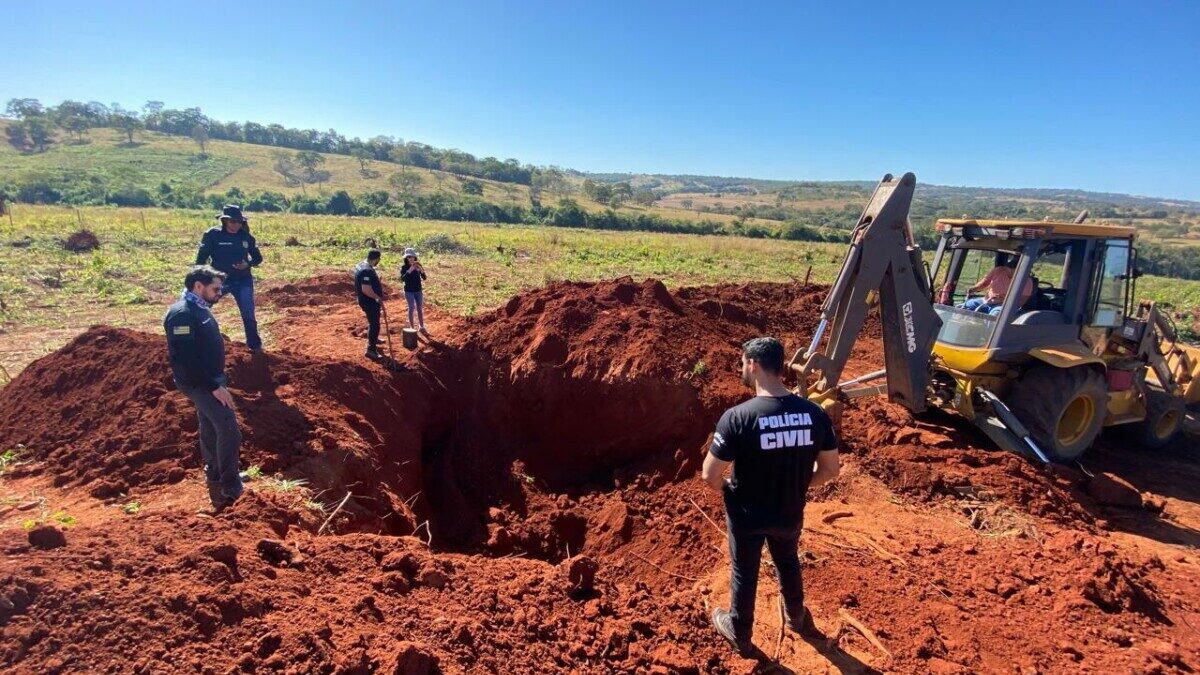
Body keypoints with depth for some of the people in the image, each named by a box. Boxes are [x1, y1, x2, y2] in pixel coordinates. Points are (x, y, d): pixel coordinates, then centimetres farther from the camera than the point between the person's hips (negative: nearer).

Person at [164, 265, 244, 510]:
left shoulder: (199, 309, 11)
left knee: (211, 432, 18)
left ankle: (216, 483, 30)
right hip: (198, 383, -10)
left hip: (208, 380, 10)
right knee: (229, 430, -13)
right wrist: (215, 387, -24)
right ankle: (230, 490, -4)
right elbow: (185, 359, -25)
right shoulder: (182, 313, -20)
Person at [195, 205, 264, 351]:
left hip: (243, 281, 1)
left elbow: (258, 258, 9)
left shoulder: (246, 237, -1)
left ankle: (255, 345, 15)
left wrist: (248, 264, -12)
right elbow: (201, 258, -7)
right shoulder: (213, 235, -9)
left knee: (248, 314, -1)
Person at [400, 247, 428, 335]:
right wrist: (410, 270, -32)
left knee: (420, 309, 9)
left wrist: (421, 270, -25)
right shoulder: (404, 267, -8)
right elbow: (402, 278, -21)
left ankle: (422, 327, 18)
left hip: (418, 290, 3)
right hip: (409, 291, -3)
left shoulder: (418, 266, -2)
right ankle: (412, 328, 9)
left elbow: (424, 278, -7)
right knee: (411, 308, 0)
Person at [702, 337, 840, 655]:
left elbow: (710, 475, -23)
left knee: (744, 573, 22)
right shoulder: (815, 413, -15)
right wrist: (796, 486, 11)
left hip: (747, 516, -3)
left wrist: (729, 489, -1)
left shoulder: (737, 417, -29)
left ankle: (740, 634, 46)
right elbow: (830, 470, -5)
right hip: (790, 514, 4)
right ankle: (797, 619, 56)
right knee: (788, 563, 32)